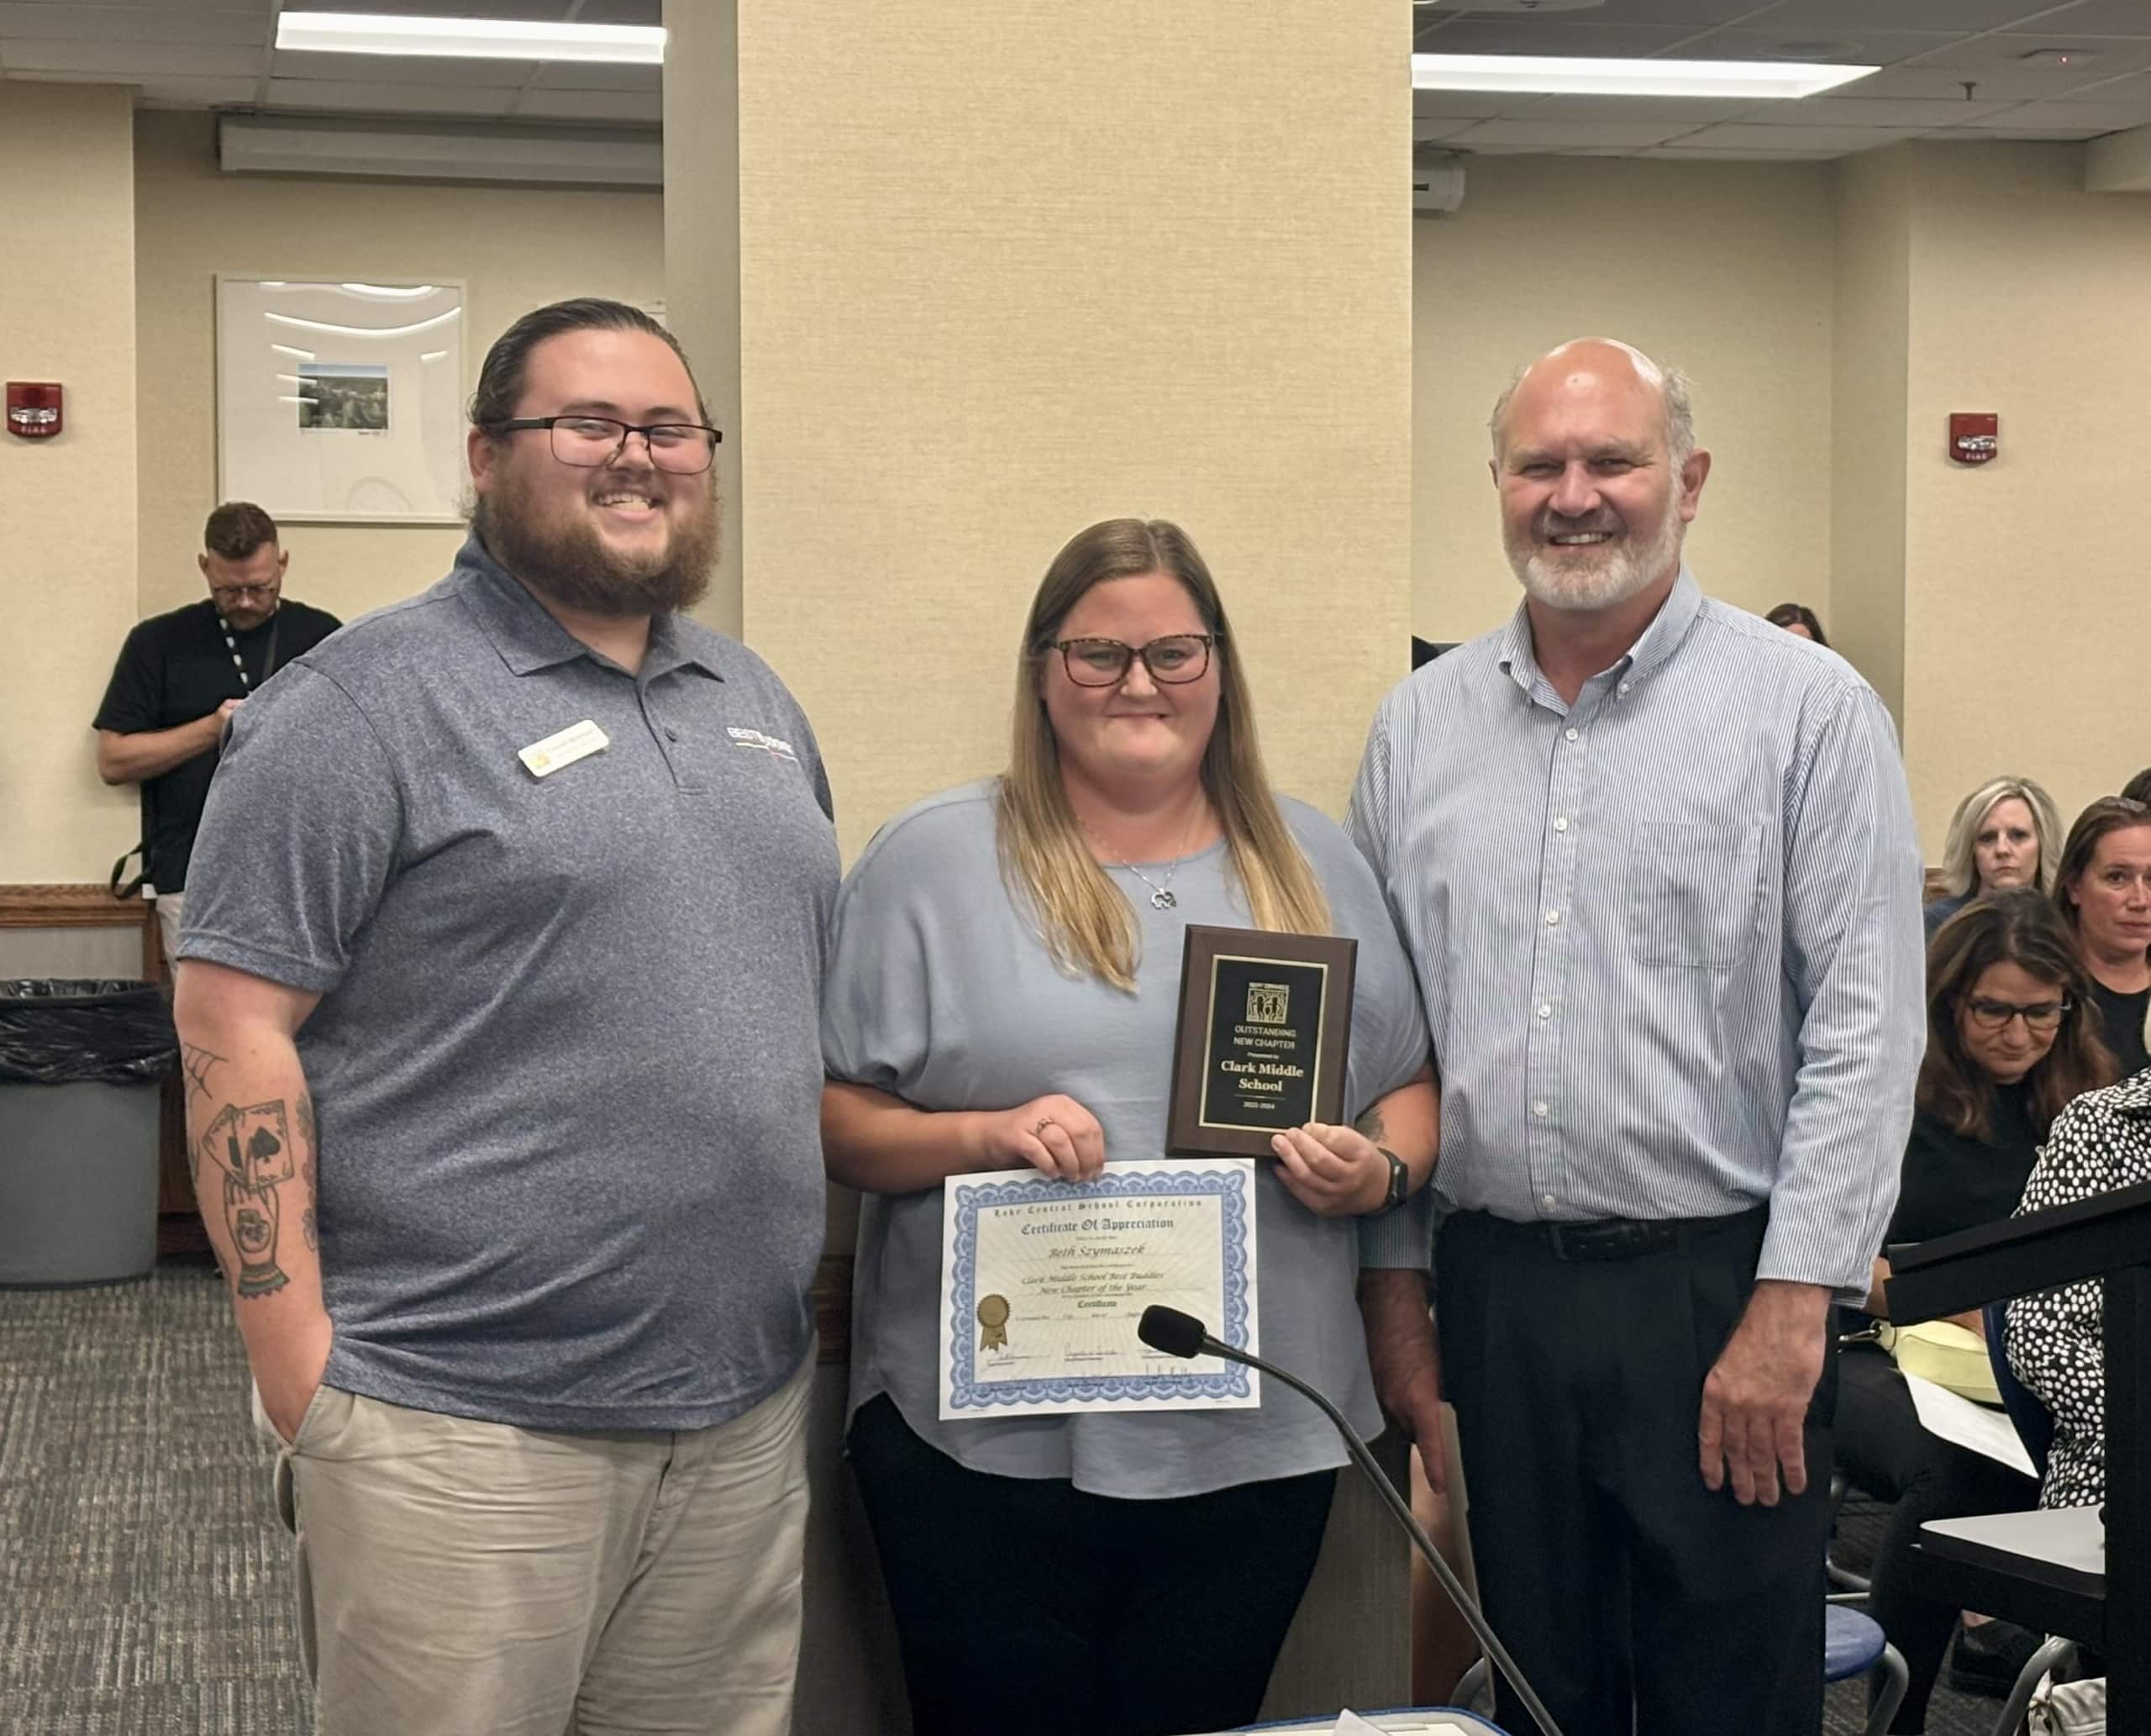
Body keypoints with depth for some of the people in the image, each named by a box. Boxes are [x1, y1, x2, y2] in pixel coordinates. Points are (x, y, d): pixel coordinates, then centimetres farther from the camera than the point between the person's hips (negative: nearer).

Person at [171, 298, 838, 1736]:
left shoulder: (758, 703, 15)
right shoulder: (367, 702, -7)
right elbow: (233, 1030, -11)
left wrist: (816, 1270, 14)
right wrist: (297, 1359, -15)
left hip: (750, 1408, 6)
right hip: (461, 1432, -6)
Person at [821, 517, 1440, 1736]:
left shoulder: (1313, 863, 11)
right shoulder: (933, 859, 1)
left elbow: (1410, 1085, 16)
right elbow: (833, 1116, -1)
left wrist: (1382, 1168, -6)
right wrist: (986, 1135, -18)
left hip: (1260, 1441, 3)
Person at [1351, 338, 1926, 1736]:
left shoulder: (1809, 711, -3)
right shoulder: (1421, 726, 10)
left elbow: (1865, 1028, -8)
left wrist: (1790, 1307, -14)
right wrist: (1394, 1286, 8)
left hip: (1719, 1290, -3)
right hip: (1491, 1293, 4)